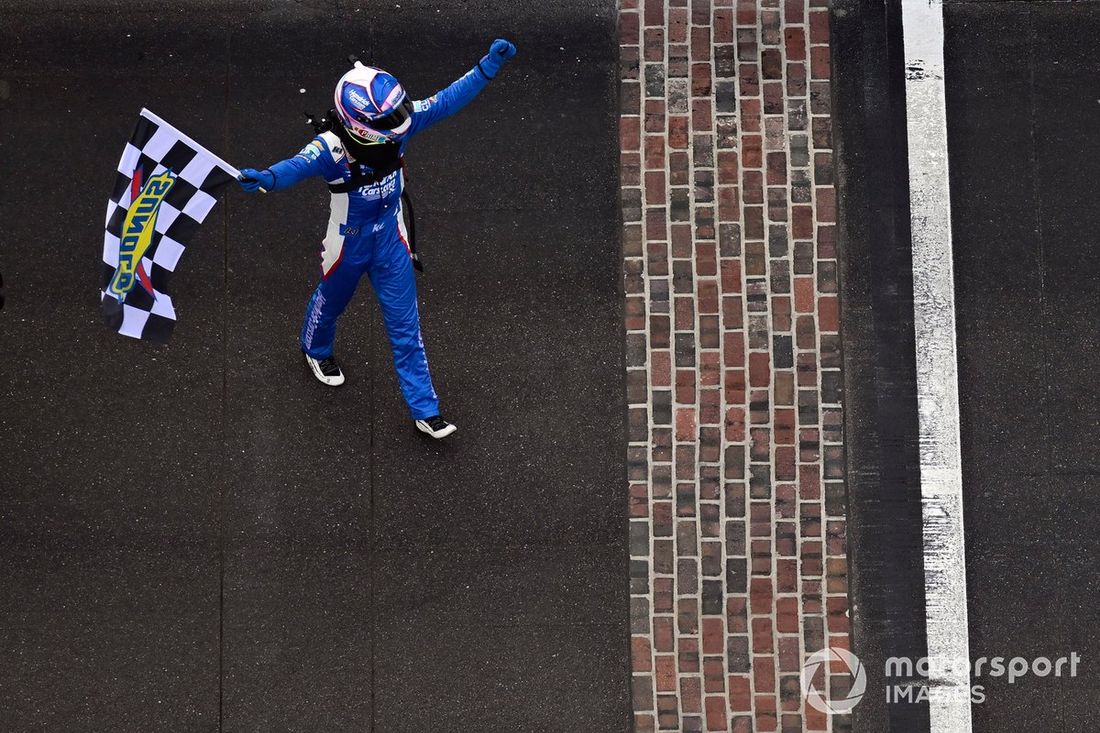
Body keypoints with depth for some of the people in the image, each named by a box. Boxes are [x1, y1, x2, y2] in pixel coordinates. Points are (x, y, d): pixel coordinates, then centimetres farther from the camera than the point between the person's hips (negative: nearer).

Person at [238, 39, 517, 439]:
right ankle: (316, 349, 62)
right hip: (349, 243, -3)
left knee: (405, 325, 8)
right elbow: (299, 165, -57)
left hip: (390, 238, 3)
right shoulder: (332, 148, -36)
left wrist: (488, 66, -22)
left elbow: (448, 100, -16)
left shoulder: (396, 125, -22)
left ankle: (425, 410, 18)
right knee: (331, 301, 28)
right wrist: (267, 177, -79)